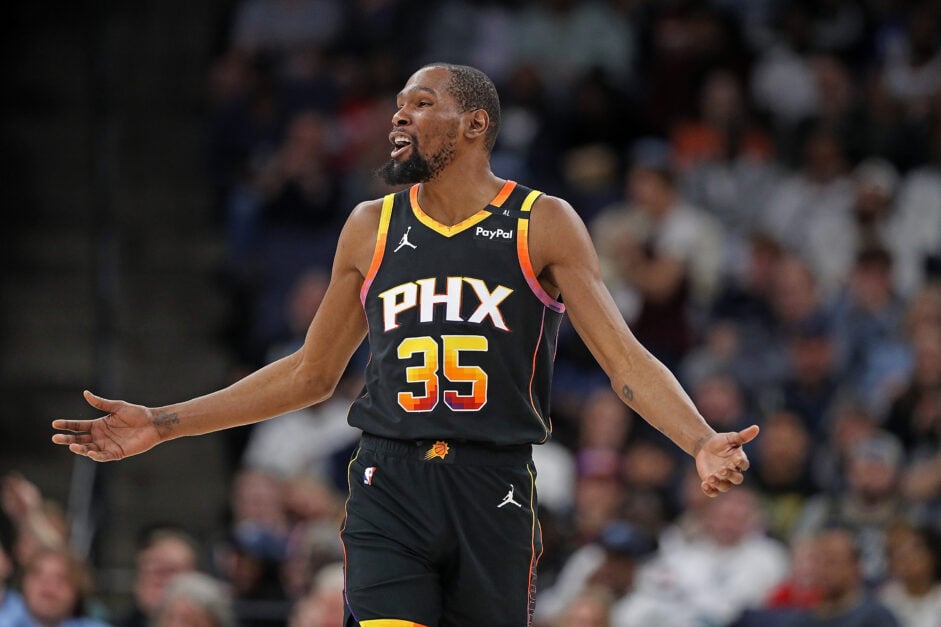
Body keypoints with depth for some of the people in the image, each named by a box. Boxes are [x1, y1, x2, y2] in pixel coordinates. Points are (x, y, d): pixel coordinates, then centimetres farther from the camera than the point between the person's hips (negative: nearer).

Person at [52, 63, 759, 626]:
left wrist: (702, 443, -21)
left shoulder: (543, 225, 3)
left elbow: (625, 358, -3)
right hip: (389, 487, 1)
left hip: (495, 488, -1)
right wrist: (162, 425, 16)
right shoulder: (372, 228, 12)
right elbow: (309, 374, 20)